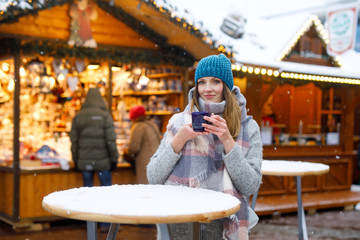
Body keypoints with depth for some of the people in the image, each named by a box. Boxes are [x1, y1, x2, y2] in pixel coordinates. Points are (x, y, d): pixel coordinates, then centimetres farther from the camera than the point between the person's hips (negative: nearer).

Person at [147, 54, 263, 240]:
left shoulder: (248, 127, 9)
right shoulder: (178, 122, 11)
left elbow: (250, 187, -1)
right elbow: (153, 178, 6)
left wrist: (227, 140, -8)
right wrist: (179, 140, -6)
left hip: (221, 223, -1)